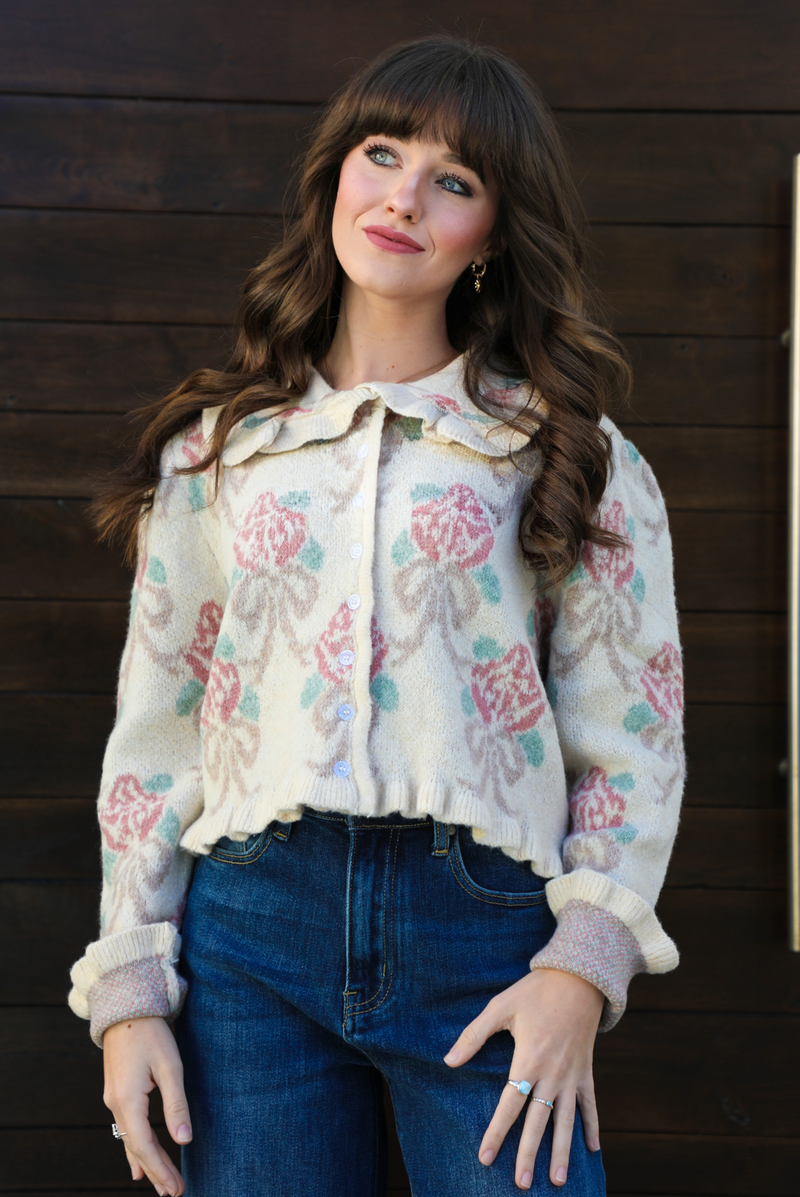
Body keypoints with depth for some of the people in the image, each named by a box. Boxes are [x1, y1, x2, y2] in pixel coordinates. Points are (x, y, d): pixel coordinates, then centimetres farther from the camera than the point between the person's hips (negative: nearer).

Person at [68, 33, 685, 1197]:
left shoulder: (562, 454, 6)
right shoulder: (217, 447, 11)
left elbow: (632, 732, 2)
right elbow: (154, 725, 9)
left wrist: (583, 968, -10)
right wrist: (127, 990, 4)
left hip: (483, 934, -1)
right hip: (250, 925, 2)